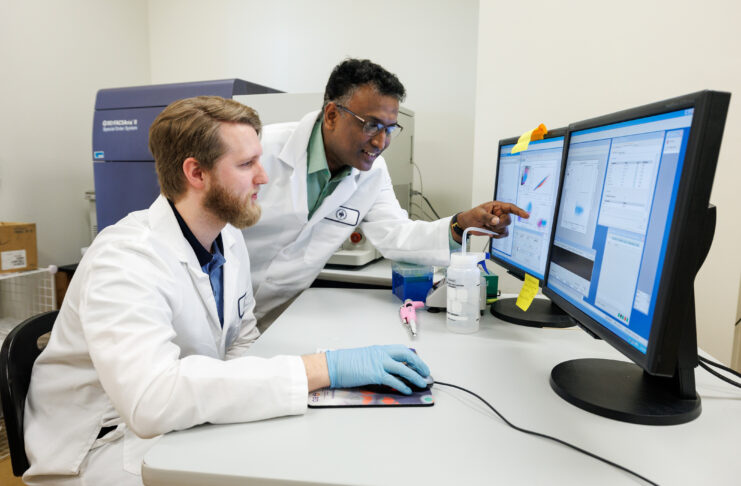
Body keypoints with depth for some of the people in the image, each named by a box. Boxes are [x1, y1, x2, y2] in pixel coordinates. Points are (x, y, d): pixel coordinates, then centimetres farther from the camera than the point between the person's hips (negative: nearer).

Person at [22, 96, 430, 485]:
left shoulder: (229, 238, -1)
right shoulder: (125, 258, -26)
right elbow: (150, 398, -40)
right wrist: (319, 369, -41)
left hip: (186, 425, 7)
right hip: (103, 444, -6)